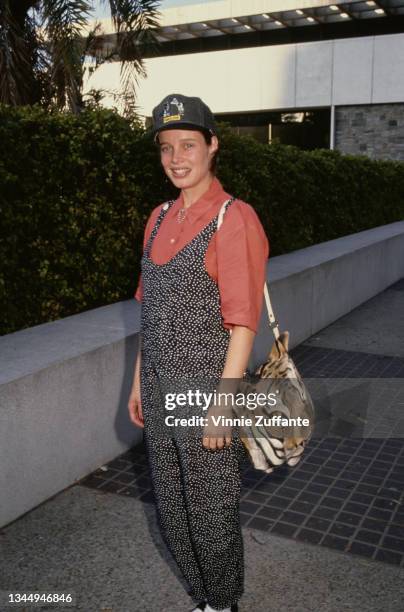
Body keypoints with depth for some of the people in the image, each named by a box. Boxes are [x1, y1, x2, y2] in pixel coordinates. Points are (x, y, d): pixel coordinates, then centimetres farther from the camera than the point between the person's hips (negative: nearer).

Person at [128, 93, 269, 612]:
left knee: (212, 515, 11)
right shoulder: (159, 219, 7)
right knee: (172, 511, 20)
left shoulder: (235, 220, -15)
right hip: (159, 393, 7)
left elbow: (243, 321, -17)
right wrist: (139, 381, 14)